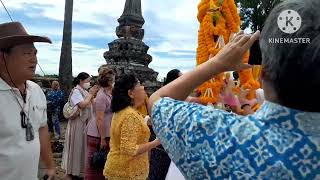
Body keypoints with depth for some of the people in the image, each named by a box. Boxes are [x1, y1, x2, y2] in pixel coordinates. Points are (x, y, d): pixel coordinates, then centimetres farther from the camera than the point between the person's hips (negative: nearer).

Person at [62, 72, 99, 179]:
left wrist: (93, 95, 3)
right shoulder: (76, 91, -13)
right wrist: (91, 94, -15)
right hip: (78, 123, -8)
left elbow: (91, 104, 16)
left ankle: (79, 169, 27)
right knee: (76, 146, 0)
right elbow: (82, 105, -25)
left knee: (82, 146, 14)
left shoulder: (84, 91, 12)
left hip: (85, 122, 8)